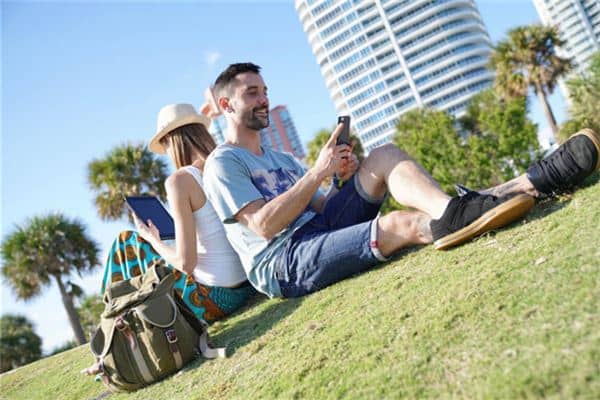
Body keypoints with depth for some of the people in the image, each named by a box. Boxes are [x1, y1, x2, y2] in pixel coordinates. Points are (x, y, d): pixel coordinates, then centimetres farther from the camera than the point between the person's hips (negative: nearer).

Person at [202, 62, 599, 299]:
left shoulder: (280, 158, 27)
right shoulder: (222, 163, 0)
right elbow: (265, 225, -15)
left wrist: (345, 180, -3)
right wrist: (319, 171, -14)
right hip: (282, 264, -6)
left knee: (383, 157, -13)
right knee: (397, 224, -33)